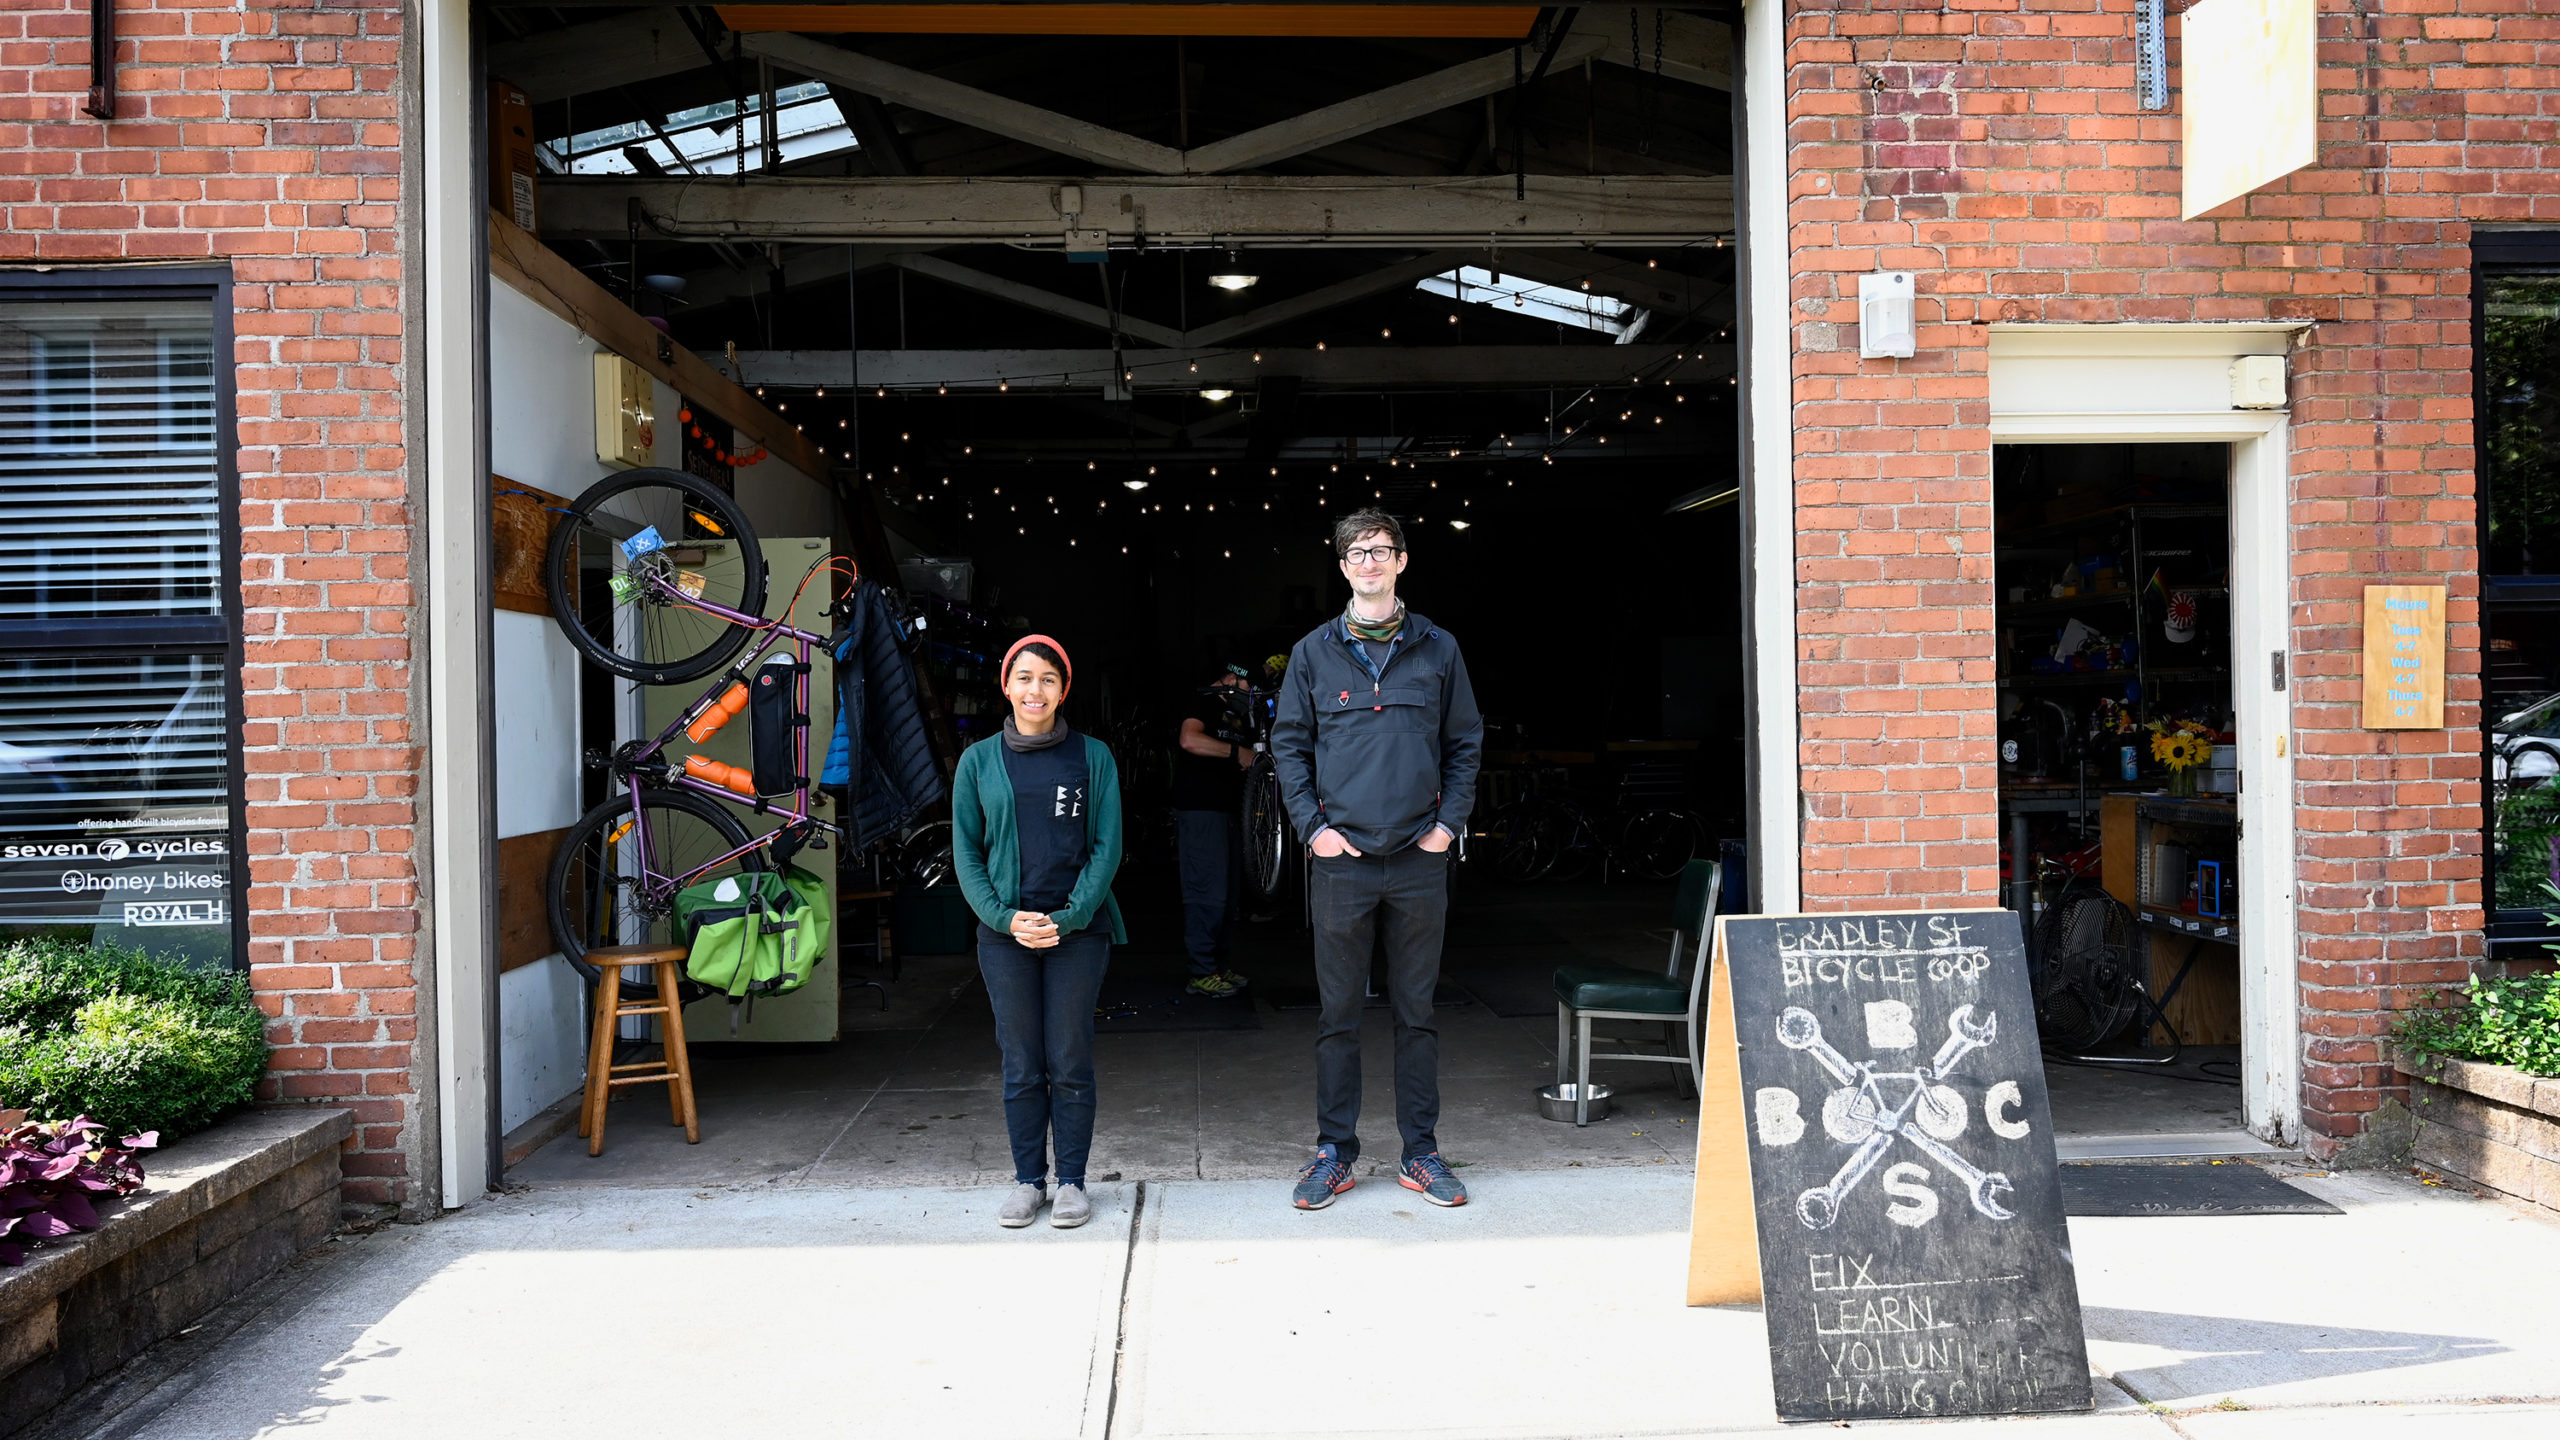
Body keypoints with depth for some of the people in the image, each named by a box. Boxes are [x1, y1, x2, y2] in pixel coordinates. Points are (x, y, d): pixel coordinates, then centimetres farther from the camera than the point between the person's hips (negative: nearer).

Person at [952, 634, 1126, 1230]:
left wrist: (1069, 917, -10)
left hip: (1077, 930, -1)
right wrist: (1005, 918, -8)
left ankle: (1072, 1182, 14)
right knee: (1021, 1065, 5)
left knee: (1070, 1063, 2)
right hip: (1004, 933, 1)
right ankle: (1028, 1181, 17)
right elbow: (966, 852, 6)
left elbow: (1106, 847, 2)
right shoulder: (979, 761, 6)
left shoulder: (1092, 756, 4)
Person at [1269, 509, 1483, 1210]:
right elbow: (1288, 743, 8)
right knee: (1339, 1015, 5)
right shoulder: (1314, 652, 5)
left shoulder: (1437, 649, 7)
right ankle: (1334, 1152, 16)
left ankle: (1420, 1152, 18)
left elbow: (1466, 741, 11)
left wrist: (1450, 820, 0)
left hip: (1419, 861, 1)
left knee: (1417, 1012, 9)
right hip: (1342, 859, 0)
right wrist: (1312, 825, -3)